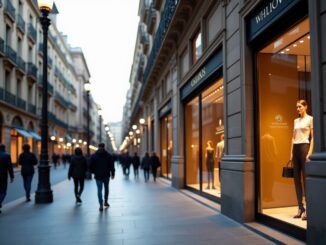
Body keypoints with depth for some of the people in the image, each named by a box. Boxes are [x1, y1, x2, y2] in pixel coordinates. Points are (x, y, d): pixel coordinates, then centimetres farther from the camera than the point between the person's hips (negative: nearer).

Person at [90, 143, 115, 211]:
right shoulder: (109, 155, -3)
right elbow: (112, 166, -3)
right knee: (106, 188, 19)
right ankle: (106, 202, 26)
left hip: (98, 175, -1)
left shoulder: (93, 156, -2)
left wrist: (93, 172, 18)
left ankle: (101, 205, -7)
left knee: (99, 190, 0)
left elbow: (91, 166, 1)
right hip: (106, 175, 1)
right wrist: (112, 173, 7)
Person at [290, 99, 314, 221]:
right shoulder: (296, 121, 16)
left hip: (305, 147, -7)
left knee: (306, 178, -6)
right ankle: (300, 208, 11)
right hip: (296, 149, 7)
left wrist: (310, 153, -16)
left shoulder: (310, 119, -2)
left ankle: (308, 209, -1)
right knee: (296, 178, 5)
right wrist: (291, 152, 11)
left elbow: (313, 137, -8)